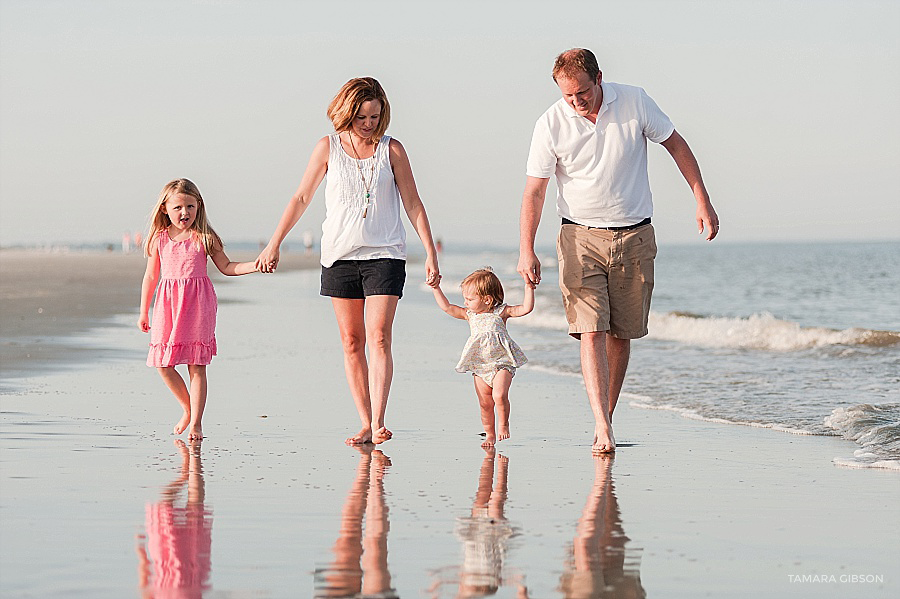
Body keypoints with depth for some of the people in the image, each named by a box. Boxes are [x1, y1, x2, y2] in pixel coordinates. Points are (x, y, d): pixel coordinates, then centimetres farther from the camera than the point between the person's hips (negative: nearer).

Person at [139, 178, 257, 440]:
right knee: (163, 364, -1)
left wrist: (254, 265, -9)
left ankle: (196, 421, 4)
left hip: (197, 304, -2)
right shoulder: (159, 239, 5)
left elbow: (226, 267, 6)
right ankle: (187, 409, 20)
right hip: (167, 304, 2)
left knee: (197, 366, -3)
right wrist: (143, 312, 17)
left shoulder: (204, 238, 1)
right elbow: (151, 276, 13)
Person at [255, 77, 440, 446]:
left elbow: (413, 204, 6)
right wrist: (274, 243, 7)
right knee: (351, 342, 2)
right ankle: (365, 425, 6)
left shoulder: (391, 150, 2)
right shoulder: (329, 148, 4)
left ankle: (378, 422, -18)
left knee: (379, 338, -14)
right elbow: (301, 198, 10)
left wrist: (430, 253, 2)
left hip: (385, 255, -2)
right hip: (339, 255, 2)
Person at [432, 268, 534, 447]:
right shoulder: (470, 315, 8)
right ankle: (489, 435, 15)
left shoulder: (501, 312, -3)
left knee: (499, 395, -21)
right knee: (485, 403, 2)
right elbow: (447, 307, 8)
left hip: (502, 363, -4)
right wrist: (436, 289, 4)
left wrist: (529, 288, -17)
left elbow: (526, 308, -9)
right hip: (480, 367, 4)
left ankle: (503, 424, 2)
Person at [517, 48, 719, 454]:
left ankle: (608, 416, 18)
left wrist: (702, 200, 3)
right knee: (591, 331, -14)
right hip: (581, 238, -2)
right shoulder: (551, 125, -10)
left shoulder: (634, 102, -7)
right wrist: (526, 251, -15)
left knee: (620, 334, 6)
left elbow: (676, 144, 6)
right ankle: (602, 425, -19)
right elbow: (534, 190, -7)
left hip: (634, 237, 2)